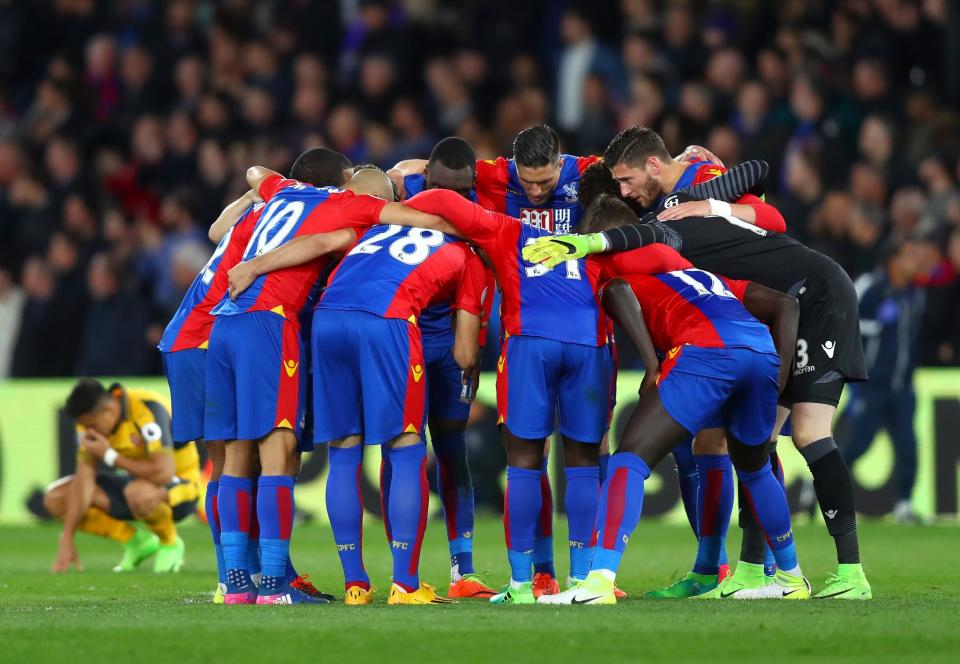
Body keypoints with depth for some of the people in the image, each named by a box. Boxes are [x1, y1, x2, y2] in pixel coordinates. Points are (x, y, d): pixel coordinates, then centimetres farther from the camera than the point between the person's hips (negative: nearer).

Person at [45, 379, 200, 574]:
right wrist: (67, 540, -18)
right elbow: (84, 479, -11)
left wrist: (110, 456, -29)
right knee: (56, 499, -7)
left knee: (138, 493, -42)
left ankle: (171, 543, -9)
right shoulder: (91, 419, -9)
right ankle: (136, 541, 4)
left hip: (179, 486, -7)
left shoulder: (147, 411, -30)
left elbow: (163, 473, -38)